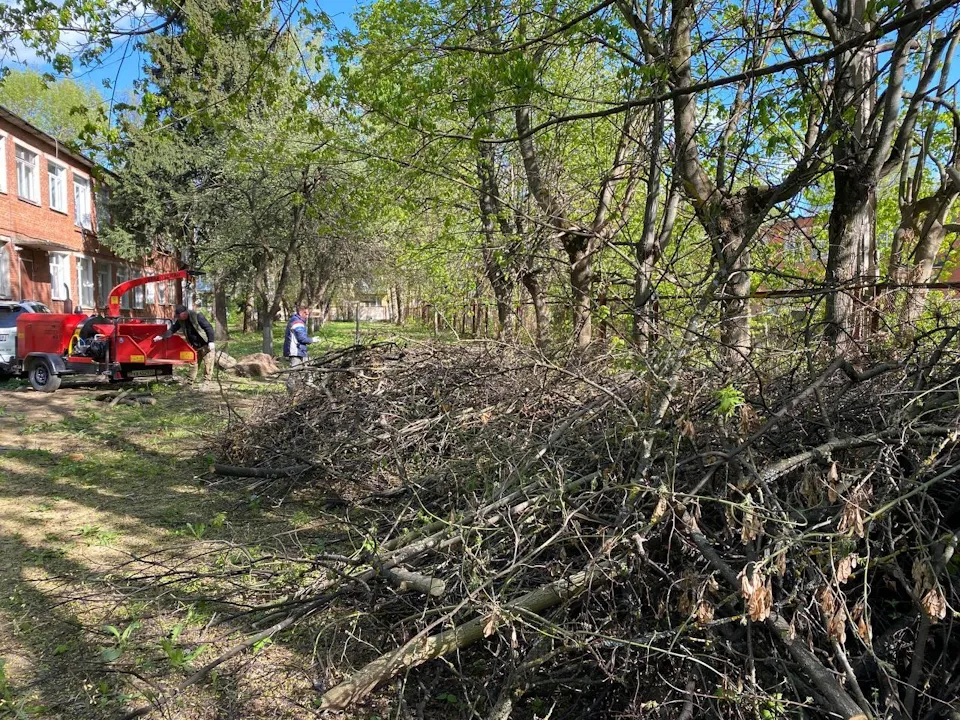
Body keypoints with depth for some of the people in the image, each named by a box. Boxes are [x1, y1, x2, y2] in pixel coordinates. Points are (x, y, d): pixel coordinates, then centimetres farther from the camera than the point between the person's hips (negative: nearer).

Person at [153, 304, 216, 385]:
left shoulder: (197, 316, -21)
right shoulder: (180, 321, 0)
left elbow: (209, 327, -21)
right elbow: (172, 329, 10)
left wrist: (211, 341, -25)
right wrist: (162, 337, 1)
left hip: (206, 345, -7)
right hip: (195, 346, 7)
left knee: (208, 363, -5)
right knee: (193, 364, 10)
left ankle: (207, 380, 3)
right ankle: (191, 382, 17)